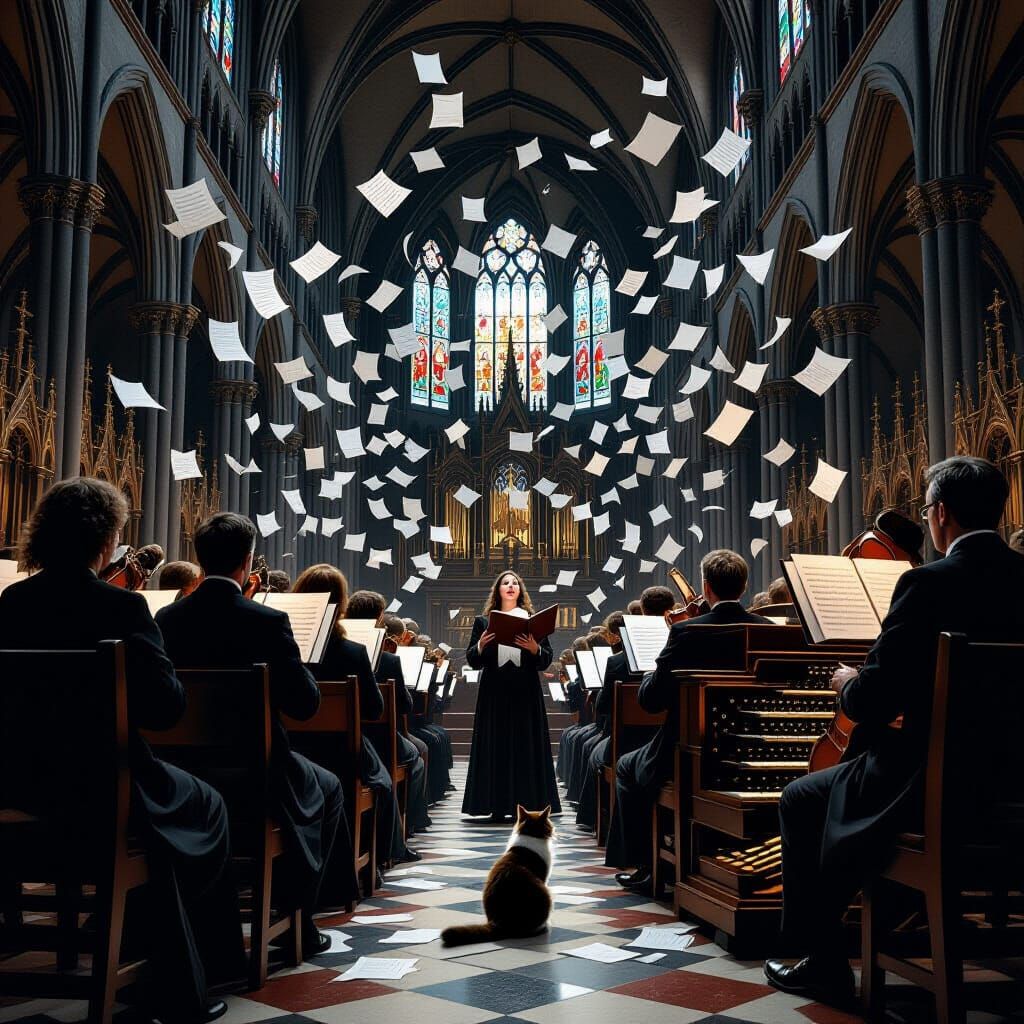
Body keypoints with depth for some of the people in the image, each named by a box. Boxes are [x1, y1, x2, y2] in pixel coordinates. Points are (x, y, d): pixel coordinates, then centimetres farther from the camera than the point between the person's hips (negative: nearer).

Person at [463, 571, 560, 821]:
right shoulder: (483, 621, 10)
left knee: (526, 747, -1)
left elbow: (546, 660, 3)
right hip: (494, 694, 0)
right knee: (495, 747, -1)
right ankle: (497, 806, 4)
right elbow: (472, 660, 5)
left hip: (526, 694, 0)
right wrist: (480, 645, -14)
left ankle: (526, 804, 4)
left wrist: (535, 648, -16)